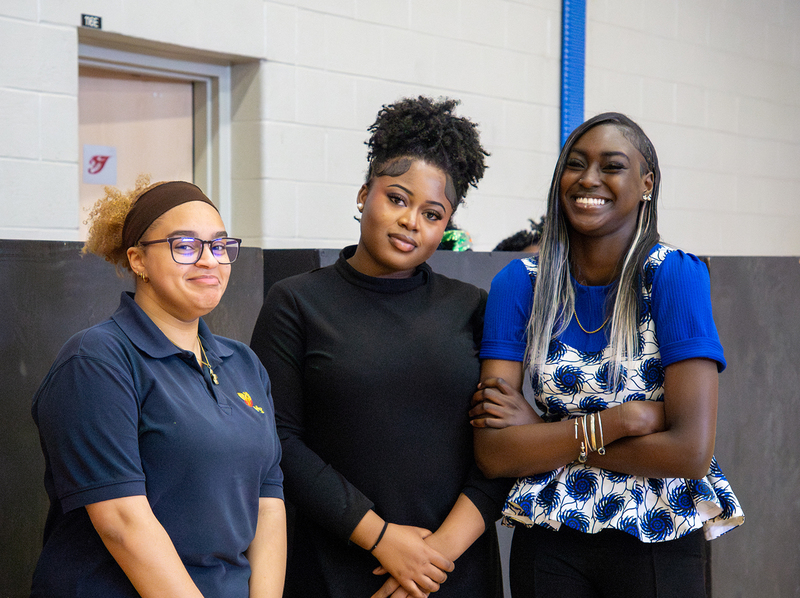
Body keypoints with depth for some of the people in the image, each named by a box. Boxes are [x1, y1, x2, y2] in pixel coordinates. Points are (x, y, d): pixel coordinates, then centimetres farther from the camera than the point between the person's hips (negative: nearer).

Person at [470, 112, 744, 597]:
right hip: (547, 543, 2)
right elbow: (493, 454, -12)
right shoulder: (520, 283, -5)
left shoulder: (675, 275, -12)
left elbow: (691, 452, -20)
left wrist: (540, 432, -15)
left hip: (659, 544, -2)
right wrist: (616, 421, -21)